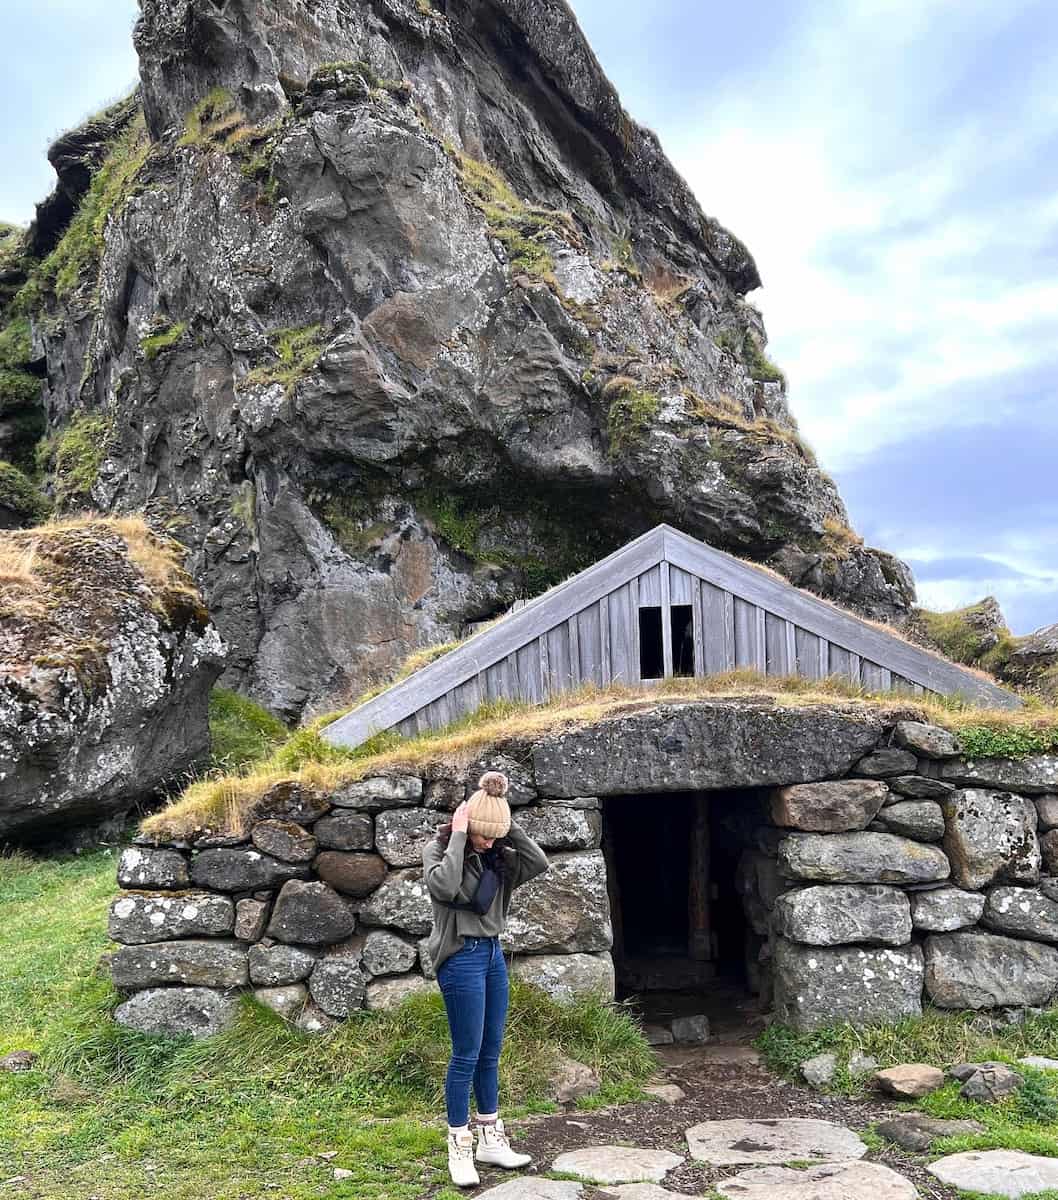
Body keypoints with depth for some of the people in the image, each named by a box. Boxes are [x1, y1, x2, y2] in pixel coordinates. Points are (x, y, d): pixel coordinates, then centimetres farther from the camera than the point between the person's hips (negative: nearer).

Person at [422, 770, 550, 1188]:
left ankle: (490, 1141, 23)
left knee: (491, 1051, 12)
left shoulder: (496, 855, 7)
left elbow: (539, 863, -5)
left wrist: (508, 826, -10)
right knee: (467, 1054, -3)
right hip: (461, 957, -7)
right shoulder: (439, 848, -9)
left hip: (493, 954, 7)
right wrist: (458, 836, -23)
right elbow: (445, 887, -29)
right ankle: (459, 1149, 8)